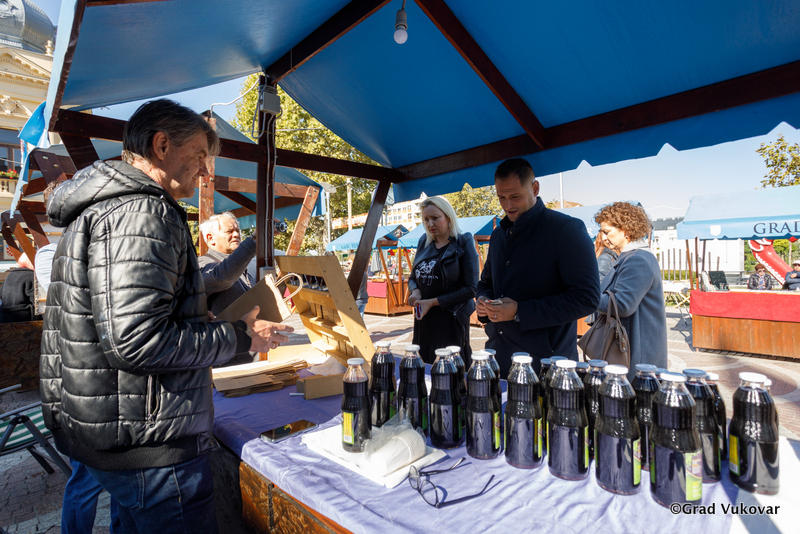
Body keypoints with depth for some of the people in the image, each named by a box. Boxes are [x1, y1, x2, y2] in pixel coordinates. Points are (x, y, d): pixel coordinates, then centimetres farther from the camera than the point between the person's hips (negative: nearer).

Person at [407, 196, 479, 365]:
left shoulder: (463, 243, -6)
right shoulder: (424, 243, 9)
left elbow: (471, 289, -11)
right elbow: (413, 277, 18)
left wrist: (433, 302, -13)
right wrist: (415, 291, -5)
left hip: (451, 322, -5)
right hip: (423, 320, 5)